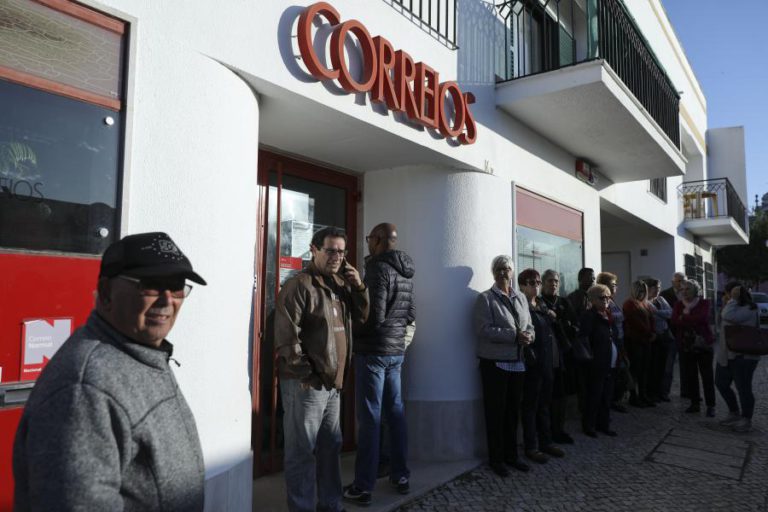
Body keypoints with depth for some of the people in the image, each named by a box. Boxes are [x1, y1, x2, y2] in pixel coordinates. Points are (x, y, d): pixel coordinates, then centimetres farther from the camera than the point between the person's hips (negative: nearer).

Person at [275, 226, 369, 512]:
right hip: (306, 384, -8)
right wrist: (305, 375, -17)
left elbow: (360, 320, 15)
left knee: (330, 446, 18)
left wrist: (359, 288, 1)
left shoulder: (341, 284, 12)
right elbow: (286, 336, -17)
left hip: (333, 382, 8)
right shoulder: (299, 285, -12)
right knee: (302, 451, 3)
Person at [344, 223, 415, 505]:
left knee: (369, 417, -3)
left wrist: (352, 331, -3)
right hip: (396, 350, 8)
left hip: (374, 350, -8)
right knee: (395, 412, 14)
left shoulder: (379, 268, -14)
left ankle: (363, 486, 5)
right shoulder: (405, 272, 12)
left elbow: (374, 316, -18)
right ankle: (401, 476, 24)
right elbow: (411, 313, 16)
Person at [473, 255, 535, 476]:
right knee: (495, 412, 4)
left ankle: (511, 455, 28)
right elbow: (483, 329, -17)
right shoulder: (485, 298, -6)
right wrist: (515, 336, -22)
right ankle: (496, 459, 16)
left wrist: (529, 335, -10)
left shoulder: (521, 298, 12)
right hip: (495, 363, -6)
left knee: (513, 411, 14)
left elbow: (529, 326, 14)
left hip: (517, 363, 6)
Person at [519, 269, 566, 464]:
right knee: (531, 406, 3)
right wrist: (530, 356, -22)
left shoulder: (543, 305, 14)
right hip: (532, 364, -8)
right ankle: (531, 447, 13)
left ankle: (546, 442, 28)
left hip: (548, 362, 8)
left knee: (545, 405, 17)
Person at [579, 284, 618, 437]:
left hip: (610, 365, 8)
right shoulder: (589, 316, -12)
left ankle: (603, 424, 26)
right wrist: (590, 356, -20)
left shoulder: (608, 316, 12)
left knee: (607, 397, 14)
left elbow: (614, 336, 18)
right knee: (594, 396, 1)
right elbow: (584, 339, -18)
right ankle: (589, 426, 14)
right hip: (596, 365, -8)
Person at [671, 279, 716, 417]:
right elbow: (674, 321, -7)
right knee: (689, 376, 6)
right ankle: (695, 403, 18)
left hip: (703, 344, -3)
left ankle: (710, 406, 11)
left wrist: (684, 317, -11)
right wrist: (693, 321, -14)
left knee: (707, 376, 2)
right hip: (685, 345, 3)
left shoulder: (704, 303, -2)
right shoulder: (679, 304, 7)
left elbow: (702, 318, -20)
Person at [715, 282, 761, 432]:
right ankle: (734, 414, 33)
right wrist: (726, 304, 7)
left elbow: (728, 316, -33)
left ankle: (746, 421, 17)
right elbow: (724, 319, 18)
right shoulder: (737, 307, 10)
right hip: (726, 355, 10)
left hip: (743, 356, -10)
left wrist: (733, 299, -24)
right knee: (721, 383, 16)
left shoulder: (748, 309, -19)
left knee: (743, 388, 1)